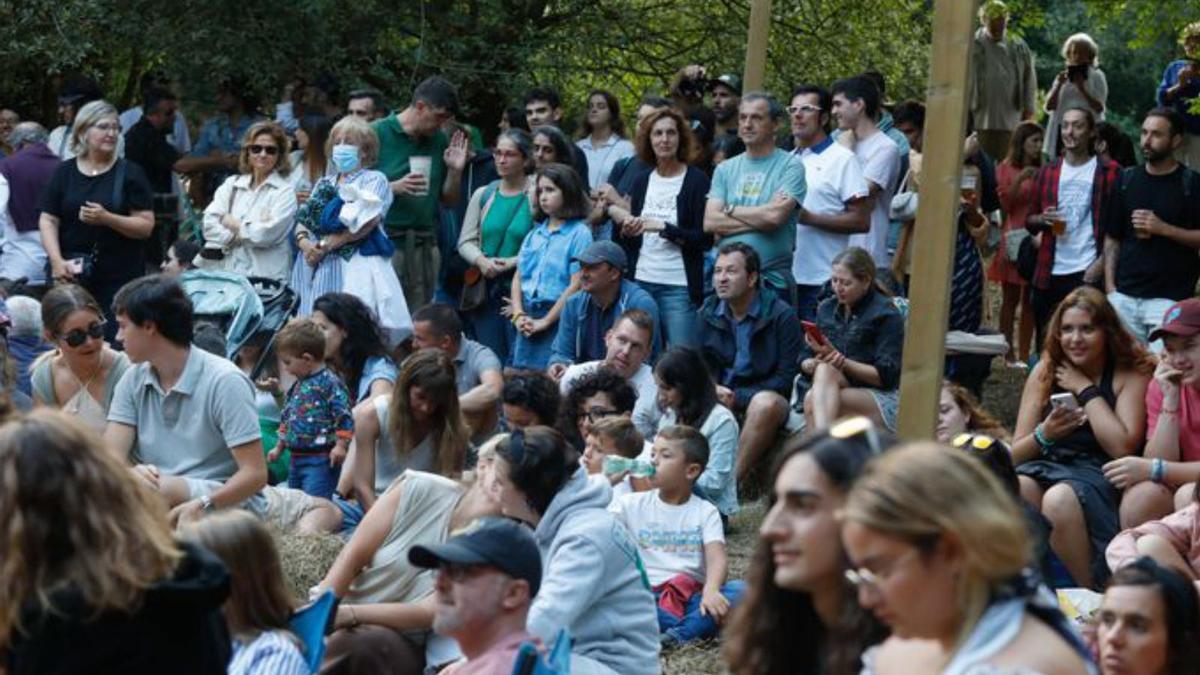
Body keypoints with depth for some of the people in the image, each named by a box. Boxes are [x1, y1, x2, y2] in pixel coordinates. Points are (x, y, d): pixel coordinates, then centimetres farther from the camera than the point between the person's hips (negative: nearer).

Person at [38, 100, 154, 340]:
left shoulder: (130, 174, 3)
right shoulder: (65, 172, 9)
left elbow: (146, 226, -3)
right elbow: (48, 221, 5)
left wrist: (106, 218, -17)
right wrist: (57, 261, -9)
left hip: (120, 277, -2)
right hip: (72, 276, 2)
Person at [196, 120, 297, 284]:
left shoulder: (285, 191, 2)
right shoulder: (231, 184, 15)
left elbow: (265, 235, -9)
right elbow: (209, 226, 3)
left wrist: (232, 223, 4)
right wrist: (247, 233, -7)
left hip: (263, 277, -3)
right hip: (223, 272, 3)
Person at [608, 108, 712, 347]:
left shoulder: (696, 181, -4)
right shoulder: (641, 181, 12)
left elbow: (705, 239, -10)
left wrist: (662, 227, -14)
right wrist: (626, 229, -2)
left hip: (679, 285, -5)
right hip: (640, 281, 5)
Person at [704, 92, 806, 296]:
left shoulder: (790, 166, -2)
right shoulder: (725, 169, 13)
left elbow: (775, 216, -15)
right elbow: (710, 222, 1)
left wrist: (731, 209, -1)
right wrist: (759, 219, -8)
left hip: (772, 279, -4)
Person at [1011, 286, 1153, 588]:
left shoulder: (1132, 374, 2)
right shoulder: (1045, 371, 13)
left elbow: (1122, 447, -12)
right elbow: (1016, 453, 13)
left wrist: (1086, 390, -6)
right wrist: (1043, 435, -10)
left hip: (1098, 475, -3)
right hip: (1045, 467, 3)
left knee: (1060, 499, -36)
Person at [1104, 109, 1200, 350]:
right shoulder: (1127, 180, 11)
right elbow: (1112, 239, 13)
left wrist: (1164, 228, -14)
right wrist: (1110, 286, 4)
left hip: (1169, 298, -4)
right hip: (1124, 297, 4)